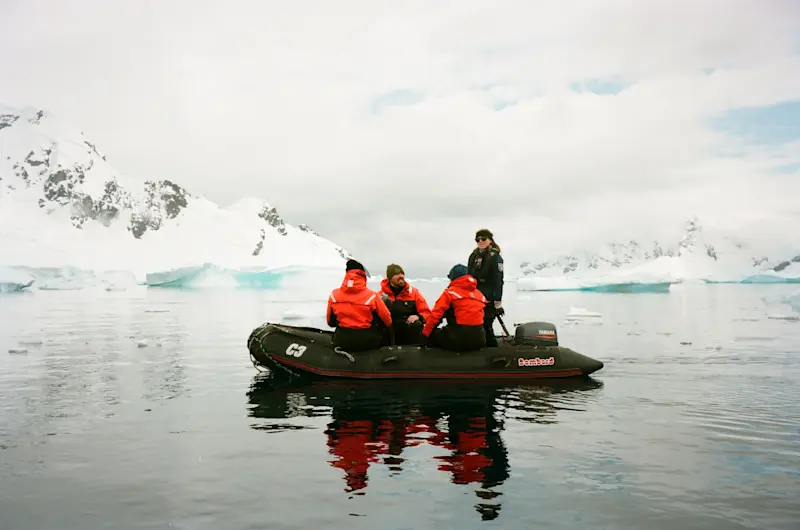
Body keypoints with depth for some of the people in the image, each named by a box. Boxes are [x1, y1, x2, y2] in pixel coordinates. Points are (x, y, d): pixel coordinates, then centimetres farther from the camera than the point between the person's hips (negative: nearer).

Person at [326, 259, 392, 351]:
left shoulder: (334, 295, -5)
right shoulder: (371, 296, -13)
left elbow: (330, 322, 8)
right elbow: (387, 319, -1)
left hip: (341, 341, 3)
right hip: (367, 341, -3)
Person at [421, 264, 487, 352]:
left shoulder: (450, 292, -2)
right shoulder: (479, 294, 13)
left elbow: (436, 314, -6)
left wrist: (425, 333, 4)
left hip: (459, 339, -6)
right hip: (479, 341, 6)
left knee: (434, 334, 18)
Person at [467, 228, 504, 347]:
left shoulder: (495, 257, -7)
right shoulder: (474, 256, 13)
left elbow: (498, 281, -12)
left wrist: (498, 303, -16)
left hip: (488, 300, -7)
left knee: (486, 328, -10)